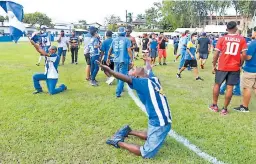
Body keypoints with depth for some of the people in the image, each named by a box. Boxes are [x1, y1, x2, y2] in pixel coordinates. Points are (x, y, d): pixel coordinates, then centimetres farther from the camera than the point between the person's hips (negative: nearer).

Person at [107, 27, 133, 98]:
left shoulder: (114, 40, 9)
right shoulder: (127, 40, -5)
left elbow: (110, 50, 15)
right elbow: (129, 50, -12)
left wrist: (108, 58, 27)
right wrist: (131, 60, -8)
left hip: (116, 60, 5)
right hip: (124, 60, -5)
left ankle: (120, 88, 35)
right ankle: (118, 92, -7)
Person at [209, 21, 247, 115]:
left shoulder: (222, 39, -3)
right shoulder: (242, 39, 0)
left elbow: (216, 54, -6)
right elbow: (244, 54, -5)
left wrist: (214, 66, 3)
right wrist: (240, 64, 9)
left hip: (222, 67, 0)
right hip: (235, 67, 1)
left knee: (217, 85, 15)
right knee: (230, 88, 5)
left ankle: (214, 105, 23)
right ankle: (225, 109, 10)